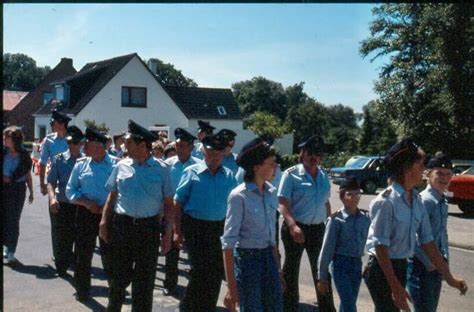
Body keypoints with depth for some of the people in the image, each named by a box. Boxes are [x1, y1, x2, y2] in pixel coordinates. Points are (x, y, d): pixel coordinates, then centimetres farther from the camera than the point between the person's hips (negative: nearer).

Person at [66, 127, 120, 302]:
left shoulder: (116, 164, -5)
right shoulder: (81, 164, 2)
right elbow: (70, 191, 3)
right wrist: (87, 203, -11)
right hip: (86, 214, 2)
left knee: (109, 254, 7)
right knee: (83, 253, 7)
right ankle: (82, 290, 23)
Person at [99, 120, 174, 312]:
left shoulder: (161, 169, -4)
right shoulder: (121, 166, 5)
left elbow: (168, 203, -2)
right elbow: (112, 196, 11)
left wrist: (168, 233, -7)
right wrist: (104, 222, 3)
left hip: (149, 227, -2)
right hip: (121, 224, 2)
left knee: (144, 278, 8)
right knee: (119, 274, 15)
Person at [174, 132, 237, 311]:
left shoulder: (228, 176, 4)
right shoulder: (192, 172, -6)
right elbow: (178, 203, -4)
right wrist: (177, 231, -7)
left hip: (219, 228, 4)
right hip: (196, 227, -4)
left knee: (216, 271, 12)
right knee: (201, 271, -4)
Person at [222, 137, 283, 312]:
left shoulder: (271, 192, 3)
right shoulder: (239, 196, -16)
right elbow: (228, 241, -16)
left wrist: (277, 269, 14)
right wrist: (231, 286, -17)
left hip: (268, 256, 6)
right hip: (246, 257, -6)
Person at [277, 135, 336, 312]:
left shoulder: (324, 176, 8)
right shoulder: (291, 174, -9)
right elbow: (283, 203, -15)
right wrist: (292, 225, -29)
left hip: (318, 229, 5)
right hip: (296, 228, -5)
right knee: (291, 269, 9)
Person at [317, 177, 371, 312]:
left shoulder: (365, 217, 1)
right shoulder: (336, 220, -11)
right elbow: (326, 250, -8)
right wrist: (322, 277, -6)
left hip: (357, 264, 5)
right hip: (341, 264, -4)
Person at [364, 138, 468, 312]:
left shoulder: (417, 201, 2)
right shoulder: (385, 202, -22)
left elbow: (427, 241, 8)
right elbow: (381, 248, -20)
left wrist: (449, 277, 9)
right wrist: (395, 286, -20)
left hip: (401, 267, 8)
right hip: (381, 269, -8)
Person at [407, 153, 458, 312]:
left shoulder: (443, 201, 8)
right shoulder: (424, 201, -20)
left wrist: (445, 257, 9)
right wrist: (429, 263, -16)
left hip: (436, 264, 9)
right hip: (421, 265, -9)